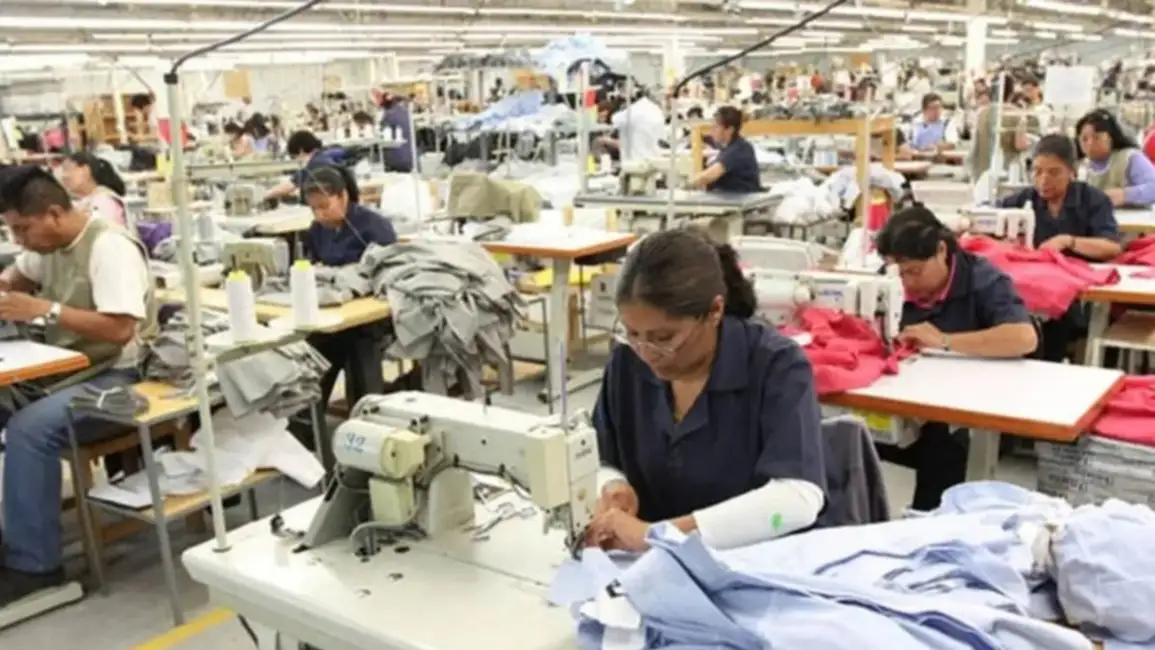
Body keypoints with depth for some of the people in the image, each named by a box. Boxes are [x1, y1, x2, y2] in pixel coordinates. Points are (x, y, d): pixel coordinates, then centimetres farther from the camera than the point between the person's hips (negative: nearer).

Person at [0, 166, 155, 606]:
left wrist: (44, 309, -24)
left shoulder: (109, 247, -18)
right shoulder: (50, 243, 8)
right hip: (66, 370, 9)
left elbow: (120, 329, -27)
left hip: (115, 378, -9)